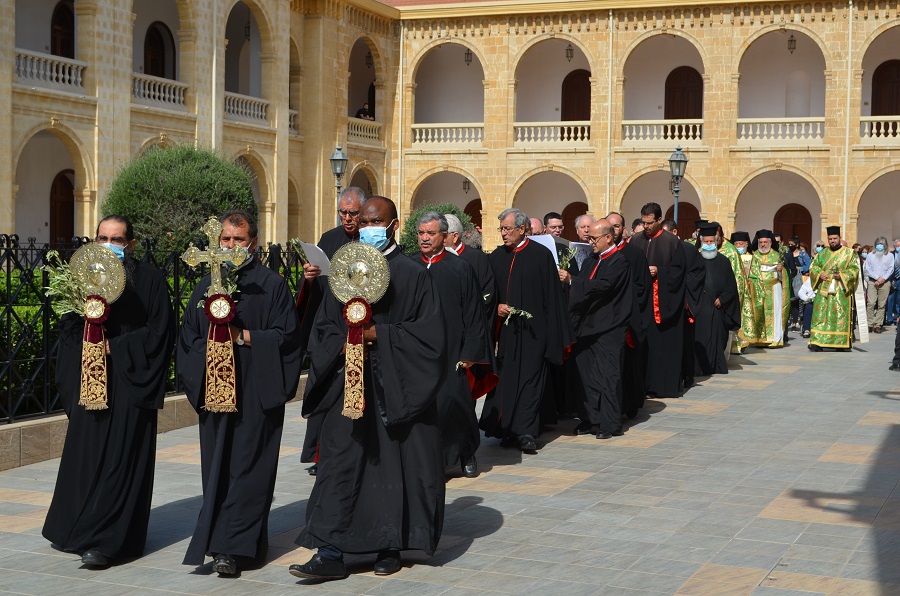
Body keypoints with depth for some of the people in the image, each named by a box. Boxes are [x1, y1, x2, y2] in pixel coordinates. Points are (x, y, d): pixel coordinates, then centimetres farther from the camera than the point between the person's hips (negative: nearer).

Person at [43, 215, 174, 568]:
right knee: (84, 455, 10)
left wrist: (115, 347, -12)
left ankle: (106, 541, -1)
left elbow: (159, 330, -8)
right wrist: (87, 346, -9)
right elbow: (68, 326, 11)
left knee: (120, 458, -4)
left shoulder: (149, 280, -3)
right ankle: (75, 529, 24)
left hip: (129, 382, -4)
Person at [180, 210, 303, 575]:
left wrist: (242, 336, -16)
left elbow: (287, 335, -9)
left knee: (245, 467, -7)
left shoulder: (271, 284, -1)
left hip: (256, 393, -5)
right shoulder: (207, 285, 14)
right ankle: (238, 543, 19)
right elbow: (188, 338, 14)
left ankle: (229, 546, -8)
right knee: (217, 468, 7)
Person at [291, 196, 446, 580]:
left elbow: (430, 332, -7)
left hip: (396, 387, -3)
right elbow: (324, 328, 11)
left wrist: (380, 334, -15)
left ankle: (390, 547, 17)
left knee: (395, 465, 4)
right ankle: (330, 554, -2)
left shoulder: (414, 275, -1)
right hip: (349, 384, 3)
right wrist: (343, 342, -10)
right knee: (340, 463, -2)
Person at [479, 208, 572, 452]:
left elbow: (552, 295, -4)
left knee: (529, 379, -5)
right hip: (503, 329, 4)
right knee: (505, 379, 5)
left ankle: (525, 432, -4)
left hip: (531, 330, -4)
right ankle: (507, 430, 14)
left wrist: (554, 336, -7)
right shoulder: (496, 257, 9)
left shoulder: (541, 255, -4)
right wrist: (496, 306, -6)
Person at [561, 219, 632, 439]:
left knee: (607, 375, -5)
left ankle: (611, 424, 1)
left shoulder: (619, 262, -12)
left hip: (608, 328, -9)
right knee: (587, 373, 10)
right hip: (590, 326, 9)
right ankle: (590, 418, 17)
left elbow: (604, 285, -26)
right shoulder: (597, 260, 16)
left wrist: (572, 280, -29)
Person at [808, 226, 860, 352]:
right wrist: (819, 274, -6)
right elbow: (813, 267, 14)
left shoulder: (849, 253, 4)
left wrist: (841, 275, -16)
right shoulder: (822, 254, 14)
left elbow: (854, 270, -1)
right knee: (821, 316, -4)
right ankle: (817, 342, -6)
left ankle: (842, 343, 4)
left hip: (841, 292, -2)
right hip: (824, 290, 2)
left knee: (841, 316, -2)